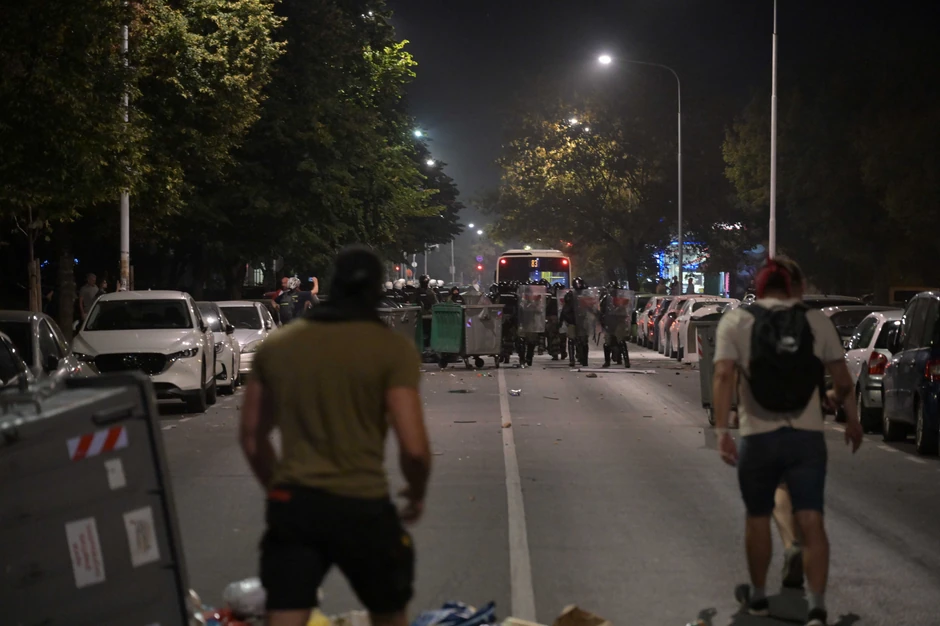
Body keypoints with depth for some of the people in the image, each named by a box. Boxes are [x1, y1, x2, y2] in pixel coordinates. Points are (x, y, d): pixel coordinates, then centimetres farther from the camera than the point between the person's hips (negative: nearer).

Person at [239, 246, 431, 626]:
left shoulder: (277, 345, 7)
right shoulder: (393, 349, -6)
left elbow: (251, 436, 14)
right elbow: (413, 447, -12)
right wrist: (417, 494, 8)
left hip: (293, 504, 3)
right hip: (362, 507, -3)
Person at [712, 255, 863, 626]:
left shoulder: (736, 322, 0)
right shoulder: (817, 322, 3)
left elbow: (724, 376, -12)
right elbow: (843, 381, 6)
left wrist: (721, 431, -14)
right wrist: (850, 417, 24)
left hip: (758, 438, 0)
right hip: (807, 437, 0)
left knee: (758, 519, 17)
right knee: (811, 522, 0)